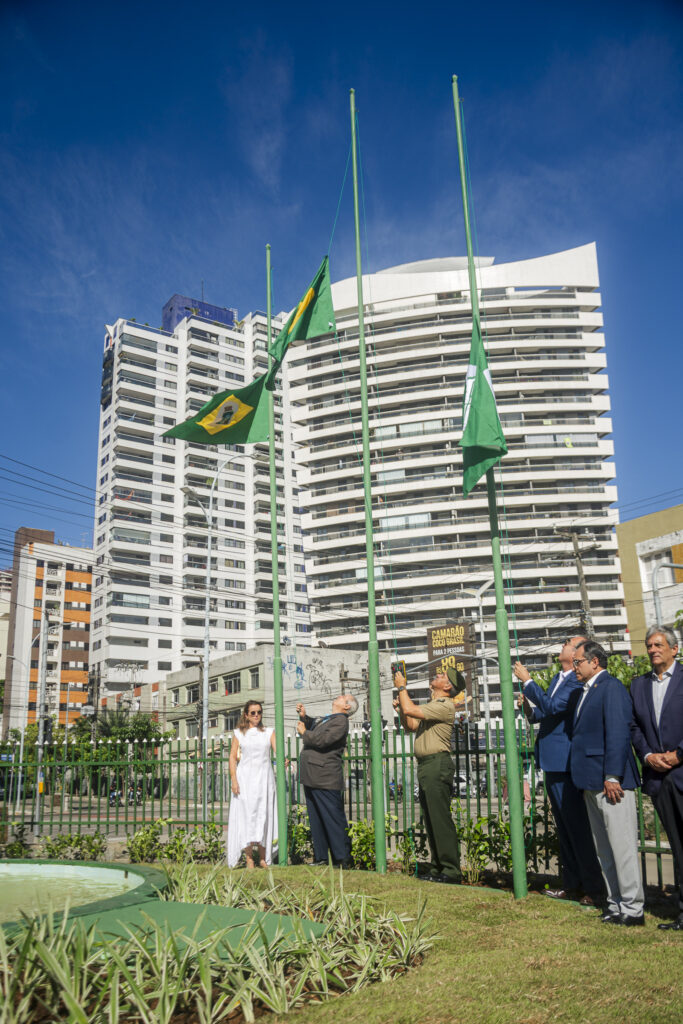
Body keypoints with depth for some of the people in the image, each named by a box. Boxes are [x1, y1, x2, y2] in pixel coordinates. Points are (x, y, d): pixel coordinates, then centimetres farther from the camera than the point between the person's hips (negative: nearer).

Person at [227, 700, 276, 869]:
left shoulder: (269, 732, 10)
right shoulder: (239, 733, 8)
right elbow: (233, 757, 5)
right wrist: (234, 780, -6)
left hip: (264, 778, 1)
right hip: (245, 777, -1)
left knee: (264, 816, 2)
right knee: (246, 817, -7)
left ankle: (263, 858, 11)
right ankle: (249, 860, -4)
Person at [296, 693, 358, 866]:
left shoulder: (341, 721, -10)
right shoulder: (326, 719, 18)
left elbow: (323, 740, -22)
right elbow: (312, 726, 34)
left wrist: (304, 732, -7)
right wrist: (304, 716, 15)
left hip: (325, 779, -9)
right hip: (311, 779, 9)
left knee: (334, 819, -5)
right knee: (316, 821, 13)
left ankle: (343, 861, 1)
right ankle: (321, 858, 21)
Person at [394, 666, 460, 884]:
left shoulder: (445, 706, -11)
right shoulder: (432, 706, 22)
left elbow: (410, 710, -18)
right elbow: (410, 726, 24)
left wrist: (401, 687, -4)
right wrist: (400, 707, 12)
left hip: (437, 764, -10)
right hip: (425, 766, 10)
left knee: (441, 819, -9)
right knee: (430, 820, 11)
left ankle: (451, 870, -5)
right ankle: (437, 868, 17)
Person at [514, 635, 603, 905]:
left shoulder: (578, 682, -17)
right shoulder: (558, 678, 13)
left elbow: (552, 706, -27)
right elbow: (543, 715, 22)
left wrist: (527, 681, -19)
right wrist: (530, 709, 2)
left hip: (566, 764, -10)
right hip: (552, 762, 10)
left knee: (577, 827, -3)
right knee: (564, 829, 15)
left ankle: (593, 889, 6)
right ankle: (572, 885, 25)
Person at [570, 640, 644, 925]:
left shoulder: (611, 688, -11)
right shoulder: (587, 691, 18)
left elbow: (618, 733, -17)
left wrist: (612, 776, -20)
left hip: (611, 782, -10)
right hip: (592, 783, 10)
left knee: (622, 845, -4)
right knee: (603, 848, 13)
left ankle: (632, 908, 3)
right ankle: (615, 904, 21)